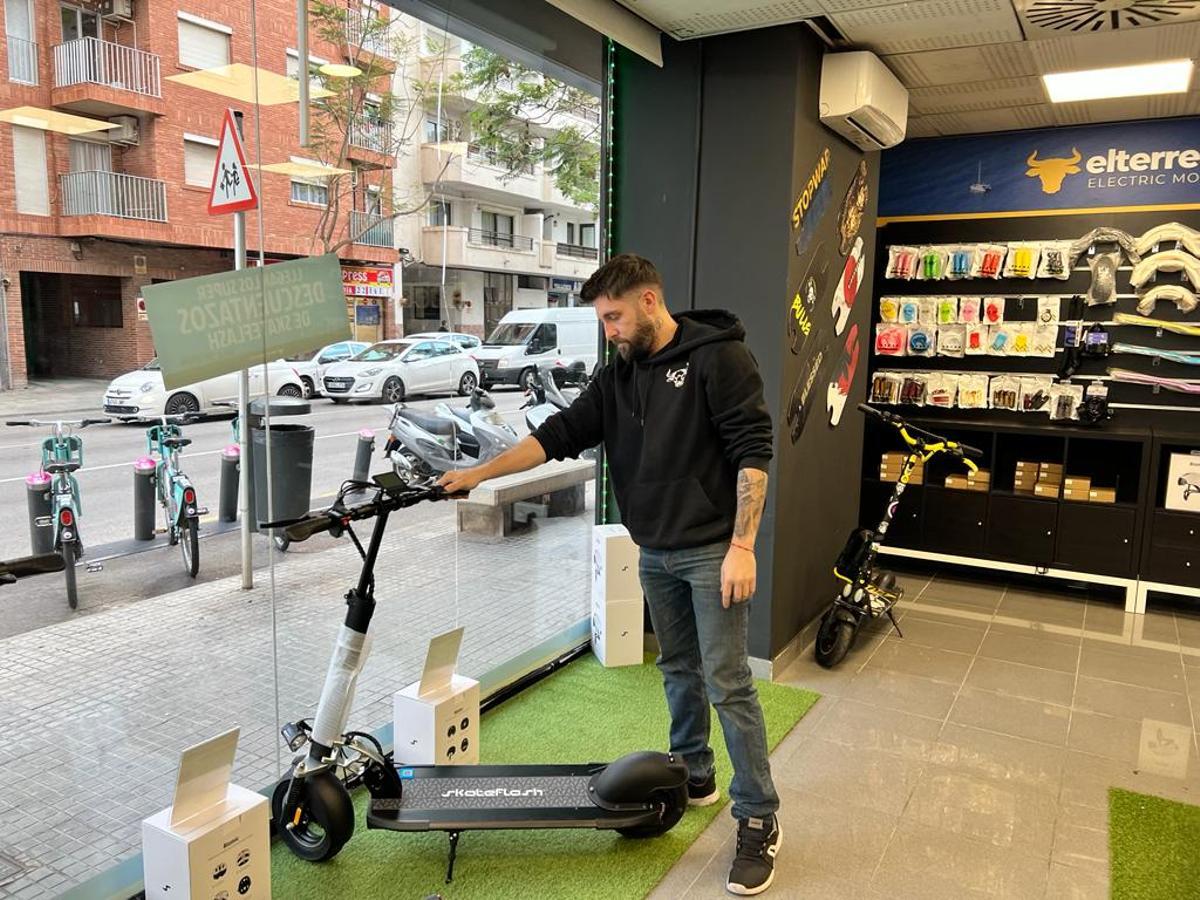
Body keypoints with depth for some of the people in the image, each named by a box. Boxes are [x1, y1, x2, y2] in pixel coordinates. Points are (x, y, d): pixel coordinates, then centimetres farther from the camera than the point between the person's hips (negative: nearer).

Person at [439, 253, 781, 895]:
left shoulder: (717, 356, -12)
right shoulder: (618, 376, 8)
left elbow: (752, 451, -15)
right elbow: (560, 435, 5)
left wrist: (742, 544, -19)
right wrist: (476, 474, -1)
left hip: (711, 551, -6)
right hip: (655, 553, 6)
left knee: (727, 684, -3)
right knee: (678, 670, 18)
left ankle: (758, 819, 11)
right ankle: (694, 776, 37)